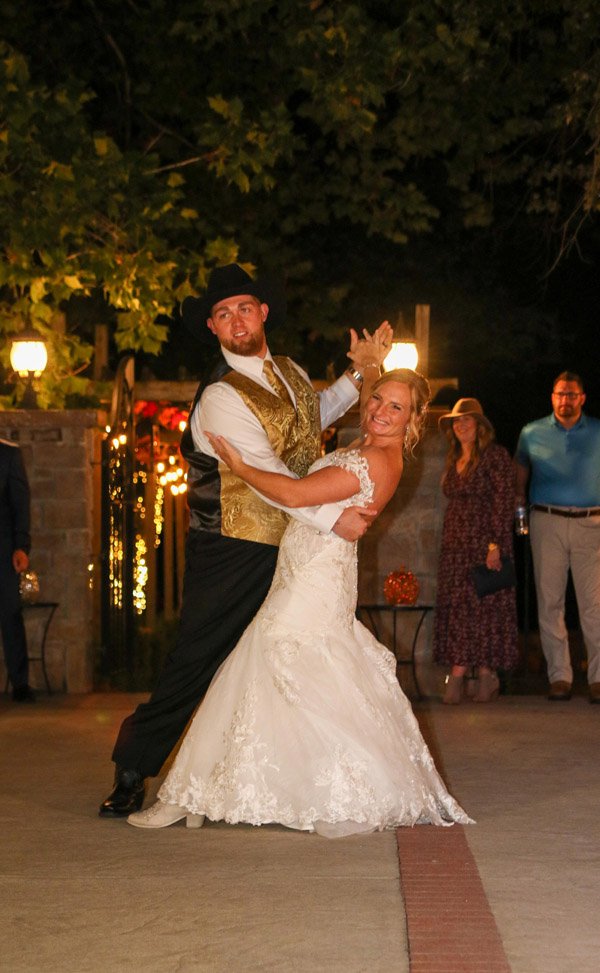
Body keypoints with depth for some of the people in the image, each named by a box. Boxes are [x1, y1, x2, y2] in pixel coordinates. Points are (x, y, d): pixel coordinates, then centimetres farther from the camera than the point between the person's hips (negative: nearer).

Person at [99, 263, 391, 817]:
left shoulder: (290, 373, 10)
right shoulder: (221, 398, -15)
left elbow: (313, 415, 33)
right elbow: (265, 475, -24)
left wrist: (358, 376, 18)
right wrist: (332, 517, -29)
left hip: (290, 550, 7)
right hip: (233, 556, -7)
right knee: (198, 662, -3)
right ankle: (132, 775, 9)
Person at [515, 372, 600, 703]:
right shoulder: (532, 433, 11)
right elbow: (521, 469, 24)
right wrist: (519, 502, 13)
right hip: (547, 523, 1)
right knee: (549, 601, 0)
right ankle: (559, 675, 6)